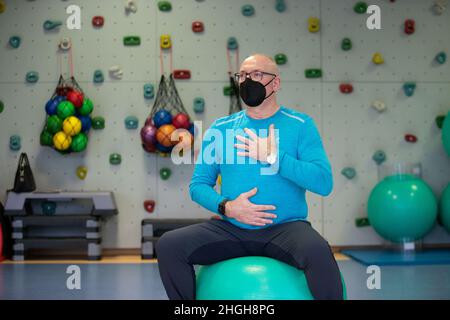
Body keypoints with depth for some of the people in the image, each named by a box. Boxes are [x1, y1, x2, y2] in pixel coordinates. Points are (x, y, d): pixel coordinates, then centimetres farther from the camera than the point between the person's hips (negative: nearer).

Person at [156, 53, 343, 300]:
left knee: (318, 251, -36)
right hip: (231, 230, 3)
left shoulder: (300, 125, 1)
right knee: (168, 246, -19)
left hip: (285, 227, -3)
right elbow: (198, 184, 9)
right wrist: (226, 207, -10)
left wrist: (273, 156, -14)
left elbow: (324, 182, -9)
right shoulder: (220, 129, 10)